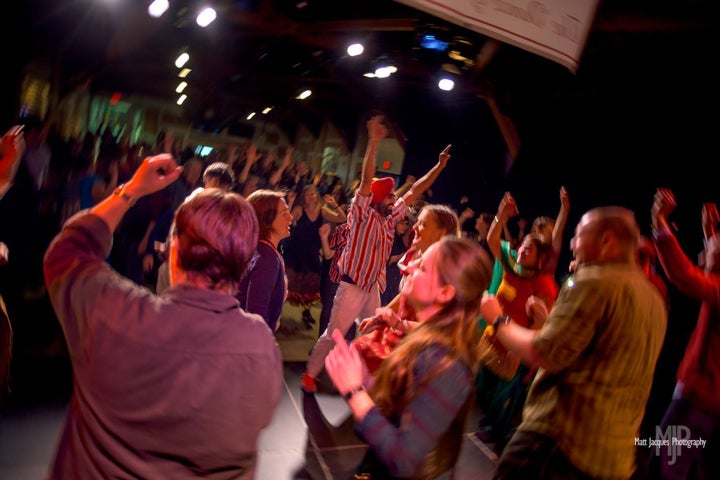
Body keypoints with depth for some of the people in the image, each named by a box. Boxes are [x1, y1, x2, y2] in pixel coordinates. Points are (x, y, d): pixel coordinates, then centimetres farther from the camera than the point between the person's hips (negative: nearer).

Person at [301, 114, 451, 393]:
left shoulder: (390, 218, 7)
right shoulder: (362, 213, -12)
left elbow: (414, 192, 11)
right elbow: (366, 181, -25)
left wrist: (439, 166, 10)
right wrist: (373, 142, -34)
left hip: (373, 286, 8)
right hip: (353, 285, -7)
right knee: (333, 334, 0)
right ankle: (310, 374, 17)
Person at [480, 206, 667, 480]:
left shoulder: (595, 281, -14)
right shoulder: (654, 298, 14)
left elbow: (545, 356, -20)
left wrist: (498, 320, -5)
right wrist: (549, 320, 25)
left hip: (557, 439, -9)